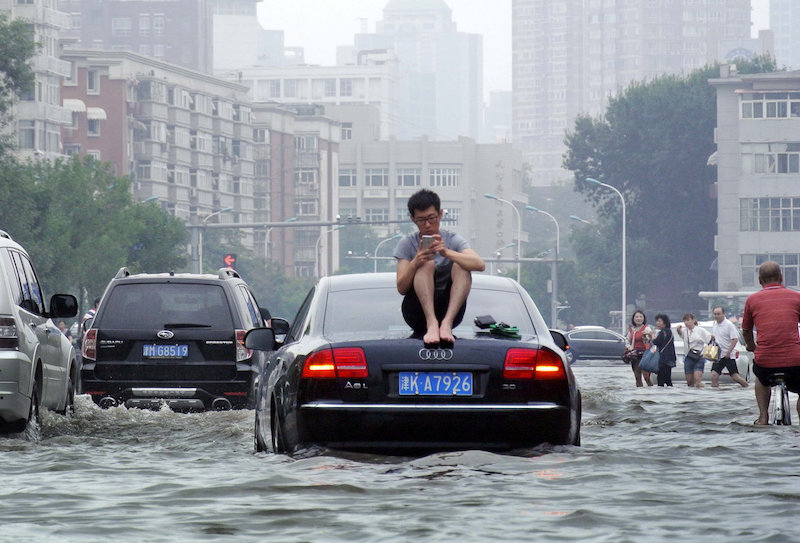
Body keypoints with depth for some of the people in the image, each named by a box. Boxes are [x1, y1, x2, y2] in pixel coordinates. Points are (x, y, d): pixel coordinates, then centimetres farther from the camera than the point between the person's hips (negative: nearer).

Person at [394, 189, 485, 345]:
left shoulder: (453, 240, 4)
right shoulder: (407, 244, 5)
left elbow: (480, 265, -15)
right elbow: (401, 288, -6)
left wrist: (447, 253, -31)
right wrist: (415, 263, -26)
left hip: (449, 310, 1)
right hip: (417, 312, -1)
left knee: (460, 265, -20)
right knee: (427, 264, -21)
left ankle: (446, 323, -38)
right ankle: (432, 324, -41)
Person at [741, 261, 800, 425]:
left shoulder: (752, 299, 9)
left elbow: (746, 331, 22)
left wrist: (751, 347, 44)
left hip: (765, 360, 1)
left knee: (761, 379, 36)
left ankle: (763, 416, 25)